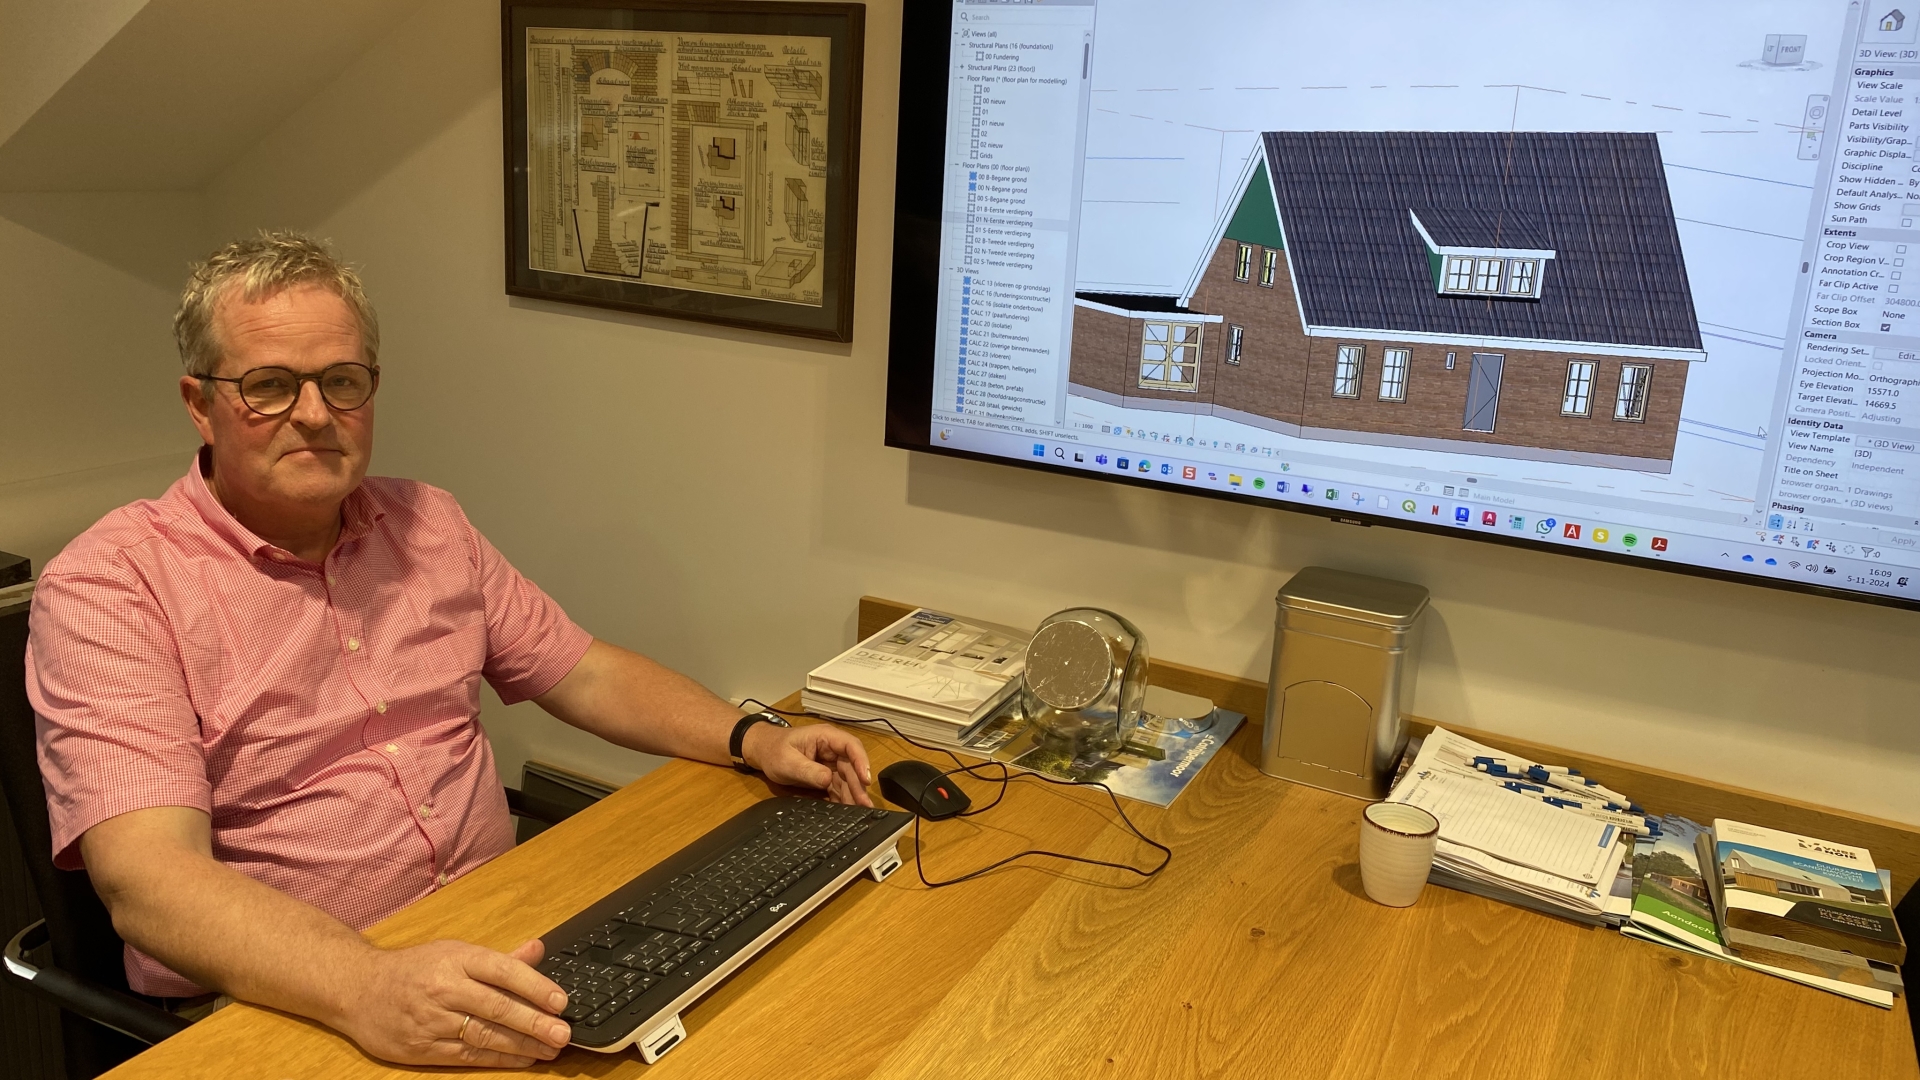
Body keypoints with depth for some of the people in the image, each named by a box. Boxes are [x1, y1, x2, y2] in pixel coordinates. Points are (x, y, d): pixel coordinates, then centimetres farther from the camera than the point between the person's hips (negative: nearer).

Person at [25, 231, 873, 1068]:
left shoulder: (427, 524, 10)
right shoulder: (110, 584, -9)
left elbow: (581, 672, 16)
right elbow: (145, 878, -21)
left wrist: (754, 739, 1)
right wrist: (366, 992, -37)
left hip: (497, 954, 4)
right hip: (281, 1003, -3)